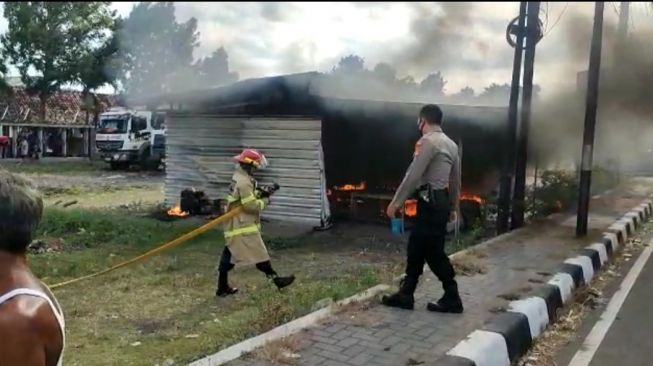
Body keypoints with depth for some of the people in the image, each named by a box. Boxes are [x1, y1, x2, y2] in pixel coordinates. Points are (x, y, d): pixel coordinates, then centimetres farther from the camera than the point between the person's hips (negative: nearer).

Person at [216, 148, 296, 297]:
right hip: (243, 226, -11)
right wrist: (264, 201, -6)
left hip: (236, 225, 11)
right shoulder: (244, 181, -20)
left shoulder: (240, 177, 12)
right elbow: (250, 205, -23)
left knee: (228, 256, 13)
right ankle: (275, 279, 5)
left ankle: (223, 288, 20)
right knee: (260, 255, -3)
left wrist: (259, 193, 2)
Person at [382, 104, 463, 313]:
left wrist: (396, 202, -12)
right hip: (441, 201, 10)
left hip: (430, 202, -10)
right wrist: (453, 208, 24)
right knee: (416, 248, 13)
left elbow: (413, 175, -17)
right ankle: (405, 295, 19)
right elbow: (456, 180, 18)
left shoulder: (427, 141, -12)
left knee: (434, 253, -1)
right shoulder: (450, 144, 16)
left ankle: (452, 299, 8)